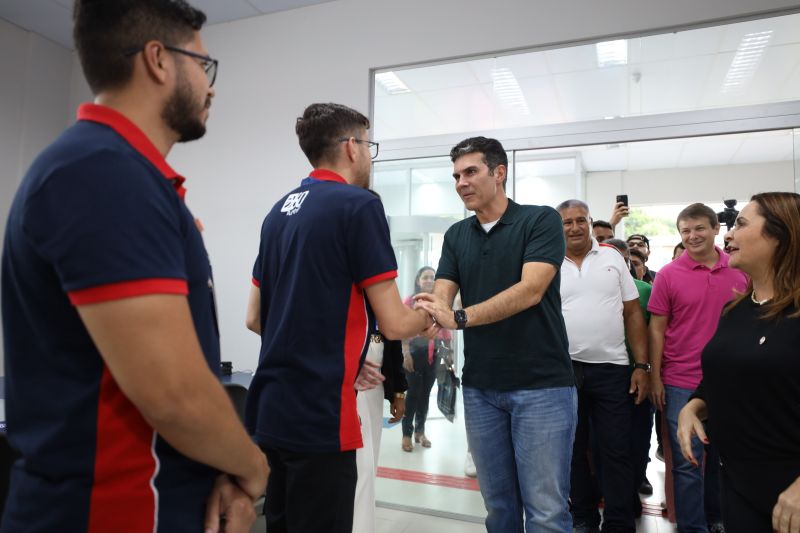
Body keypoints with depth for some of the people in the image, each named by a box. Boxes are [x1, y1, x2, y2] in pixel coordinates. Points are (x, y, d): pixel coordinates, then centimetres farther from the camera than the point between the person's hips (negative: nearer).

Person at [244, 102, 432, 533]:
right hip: (319, 416, -8)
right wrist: (427, 317, 8)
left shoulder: (278, 212, 11)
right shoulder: (359, 205, -12)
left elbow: (255, 317, 14)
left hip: (270, 411, 8)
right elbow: (393, 323, -14)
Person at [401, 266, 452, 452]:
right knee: (414, 392, -3)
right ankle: (407, 434, 8)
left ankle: (420, 431, 23)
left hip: (434, 354, 3)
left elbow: (445, 329, 10)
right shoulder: (409, 302, 0)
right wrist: (406, 353, -13)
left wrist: (449, 352, 8)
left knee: (425, 393, 10)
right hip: (415, 352, -3)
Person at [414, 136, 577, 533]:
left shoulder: (541, 220, -6)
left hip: (541, 384, -4)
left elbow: (530, 290, -20)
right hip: (480, 387, 5)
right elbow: (440, 297, -2)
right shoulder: (456, 236, 9)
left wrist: (459, 318, -31)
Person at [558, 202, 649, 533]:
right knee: (573, 448, 12)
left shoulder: (613, 258, 5)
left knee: (616, 452, 4)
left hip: (612, 369, 0)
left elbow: (633, 313, 5)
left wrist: (642, 365, 0)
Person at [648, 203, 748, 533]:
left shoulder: (741, 271, 2)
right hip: (681, 382, -2)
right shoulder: (668, 274, -5)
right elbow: (657, 328, -2)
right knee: (687, 463, 4)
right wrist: (654, 378, -5)